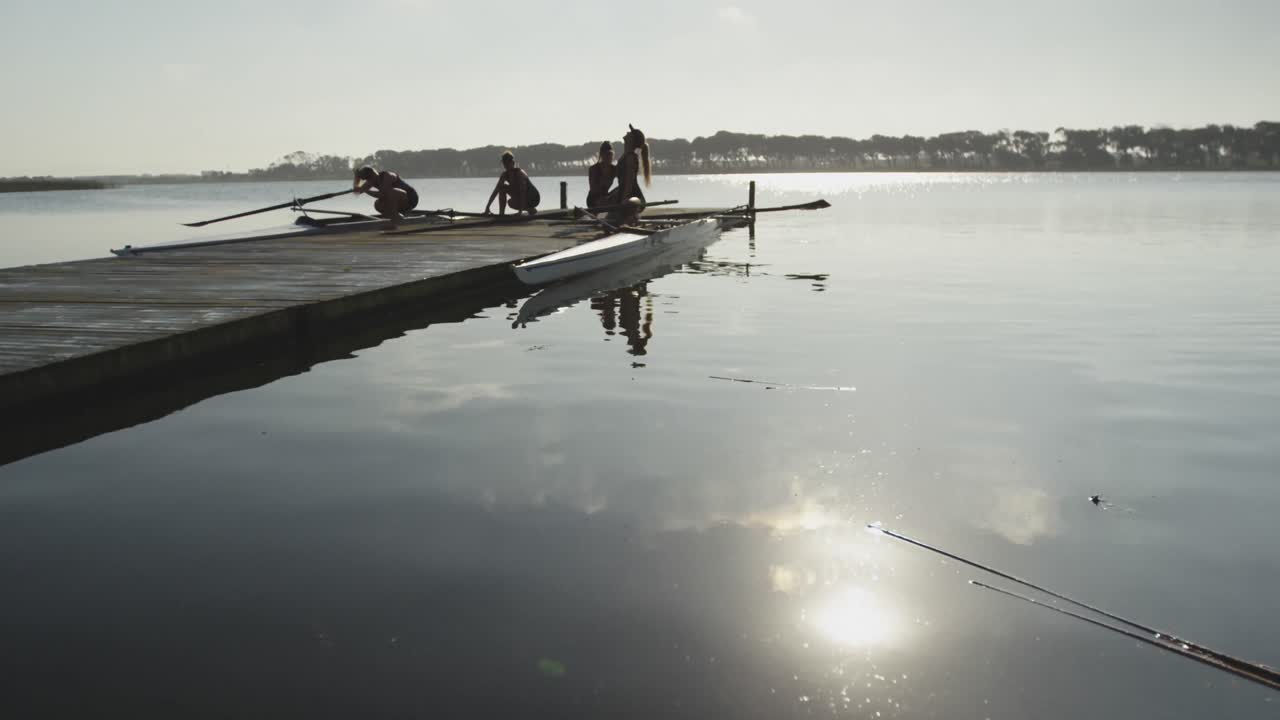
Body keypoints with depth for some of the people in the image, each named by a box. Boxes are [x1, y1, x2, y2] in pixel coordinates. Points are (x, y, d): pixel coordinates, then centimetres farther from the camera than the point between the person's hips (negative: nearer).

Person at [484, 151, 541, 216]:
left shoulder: (520, 173, -25)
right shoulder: (505, 175, -4)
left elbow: (522, 193, -33)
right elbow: (495, 191, -3)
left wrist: (520, 211, -41)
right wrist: (487, 207, -10)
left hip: (533, 198, -7)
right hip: (521, 197, 7)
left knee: (511, 202, -28)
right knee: (502, 188, -3)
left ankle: (531, 209, -8)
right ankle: (501, 213, -3)